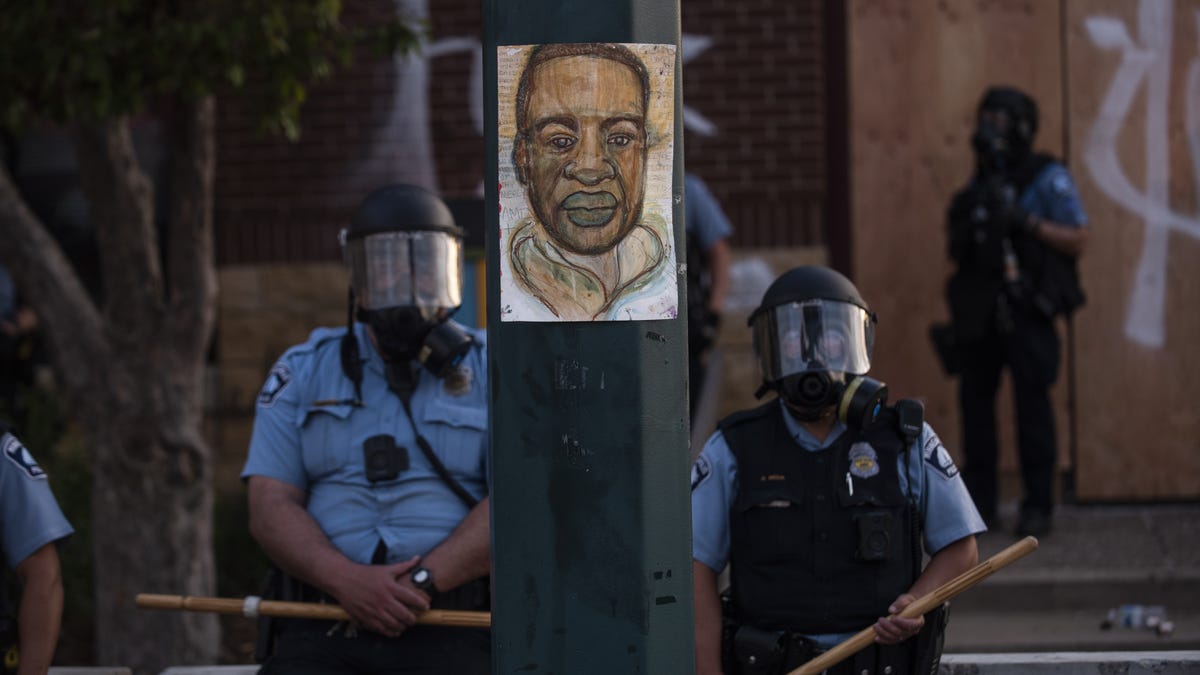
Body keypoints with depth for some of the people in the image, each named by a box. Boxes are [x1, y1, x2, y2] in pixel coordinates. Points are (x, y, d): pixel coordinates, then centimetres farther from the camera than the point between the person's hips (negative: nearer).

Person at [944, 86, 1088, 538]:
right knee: (975, 399, 5)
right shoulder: (981, 182, 15)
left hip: (1026, 310, -6)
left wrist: (1027, 222, -20)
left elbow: (1077, 240, -8)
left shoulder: (1047, 178, -4)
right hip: (979, 310, 6)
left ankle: (1038, 507, -2)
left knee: (1032, 402, -6)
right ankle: (979, 500, 12)